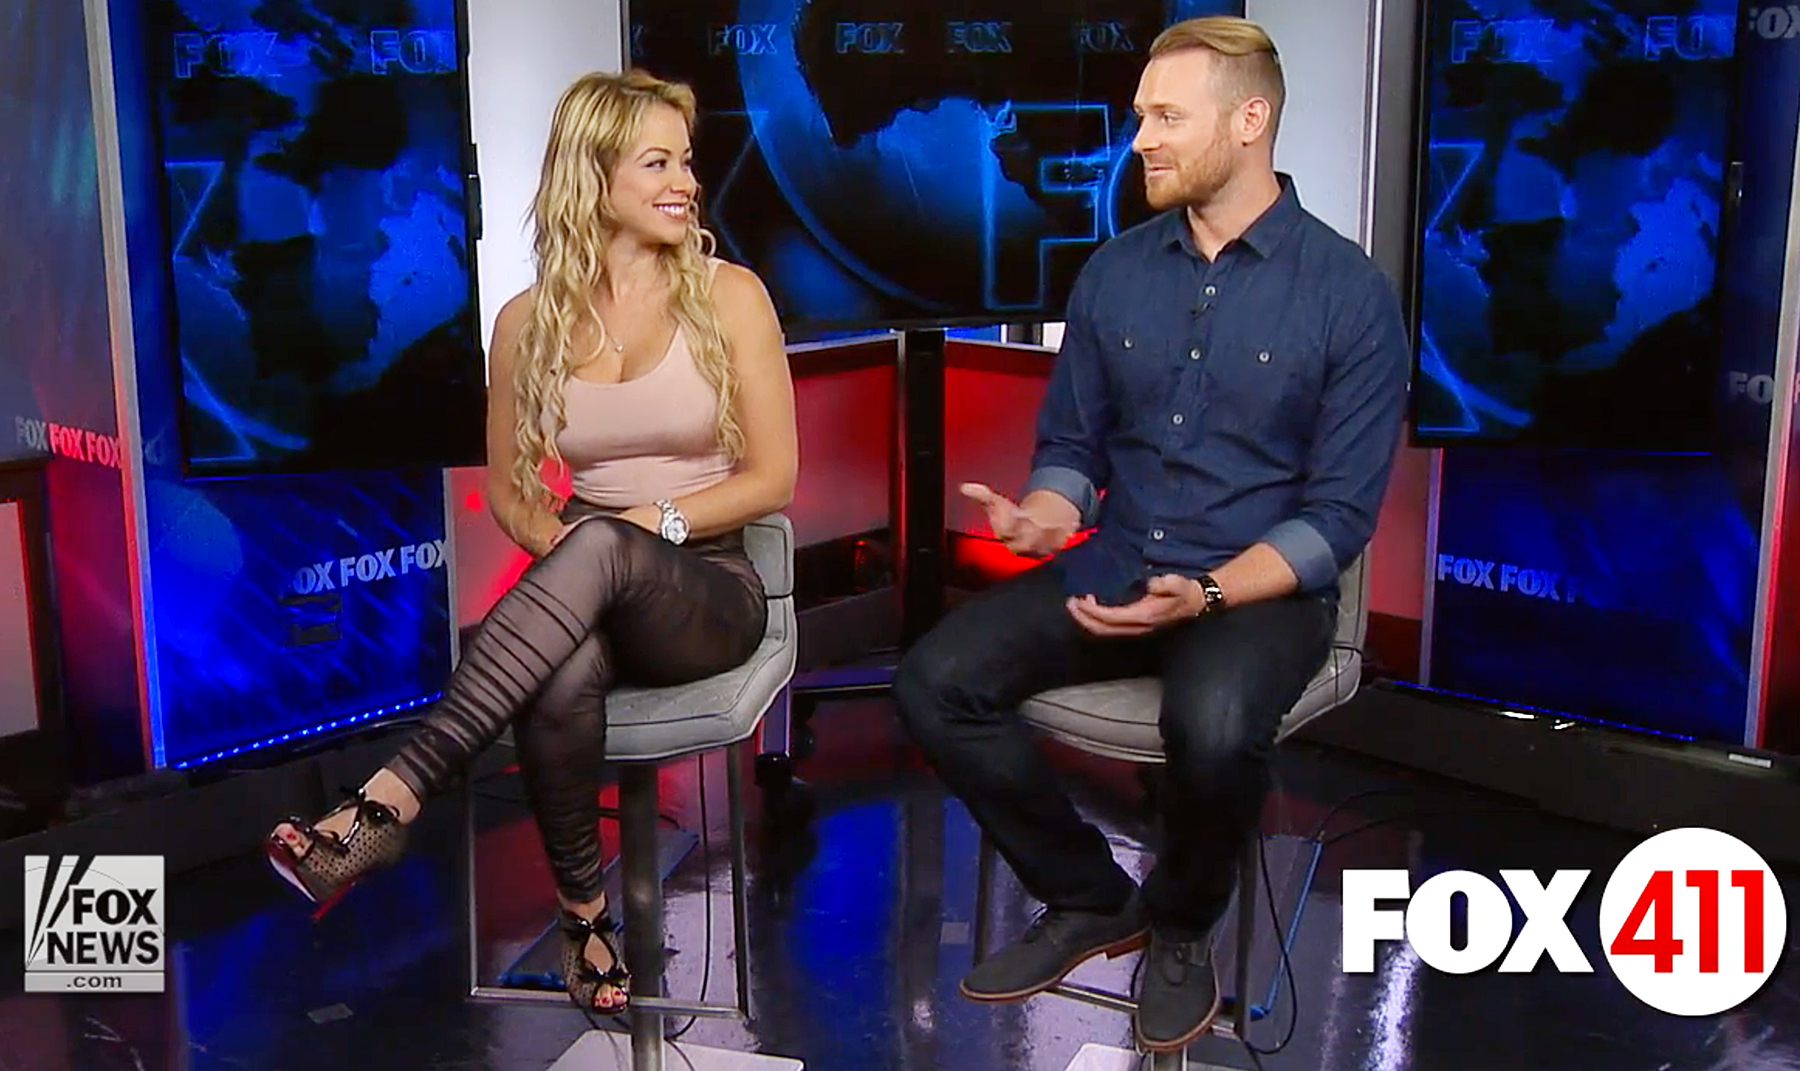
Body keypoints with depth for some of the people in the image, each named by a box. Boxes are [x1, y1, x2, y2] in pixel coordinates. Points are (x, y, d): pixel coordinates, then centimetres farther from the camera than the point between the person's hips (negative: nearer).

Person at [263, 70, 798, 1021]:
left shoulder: (728, 296, 0)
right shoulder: (529, 322, 6)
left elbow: (772, 477, -1)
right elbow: (507, 489, 15)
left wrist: (651, 522, -15)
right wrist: (554, 538, -8)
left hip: (707, 594, -1)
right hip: (588, 593, 1)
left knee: (600, 550, -39)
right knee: (562, 679, -39)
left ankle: (390, 802, -41)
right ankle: (584, 910, -16)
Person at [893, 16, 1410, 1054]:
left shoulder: (1352, 294, -8)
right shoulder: (1114, 273, 5)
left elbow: (1339, 515, -10)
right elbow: (1070, 443, 12)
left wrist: (1204, 595, -25)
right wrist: (1050, 517, -12)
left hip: (1263, 587, -4)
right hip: (1114, 567, 5)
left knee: (1213, 727, -37)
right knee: (936, 682, -16)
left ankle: (1182, 926, -1)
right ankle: (1093, 898, 6)